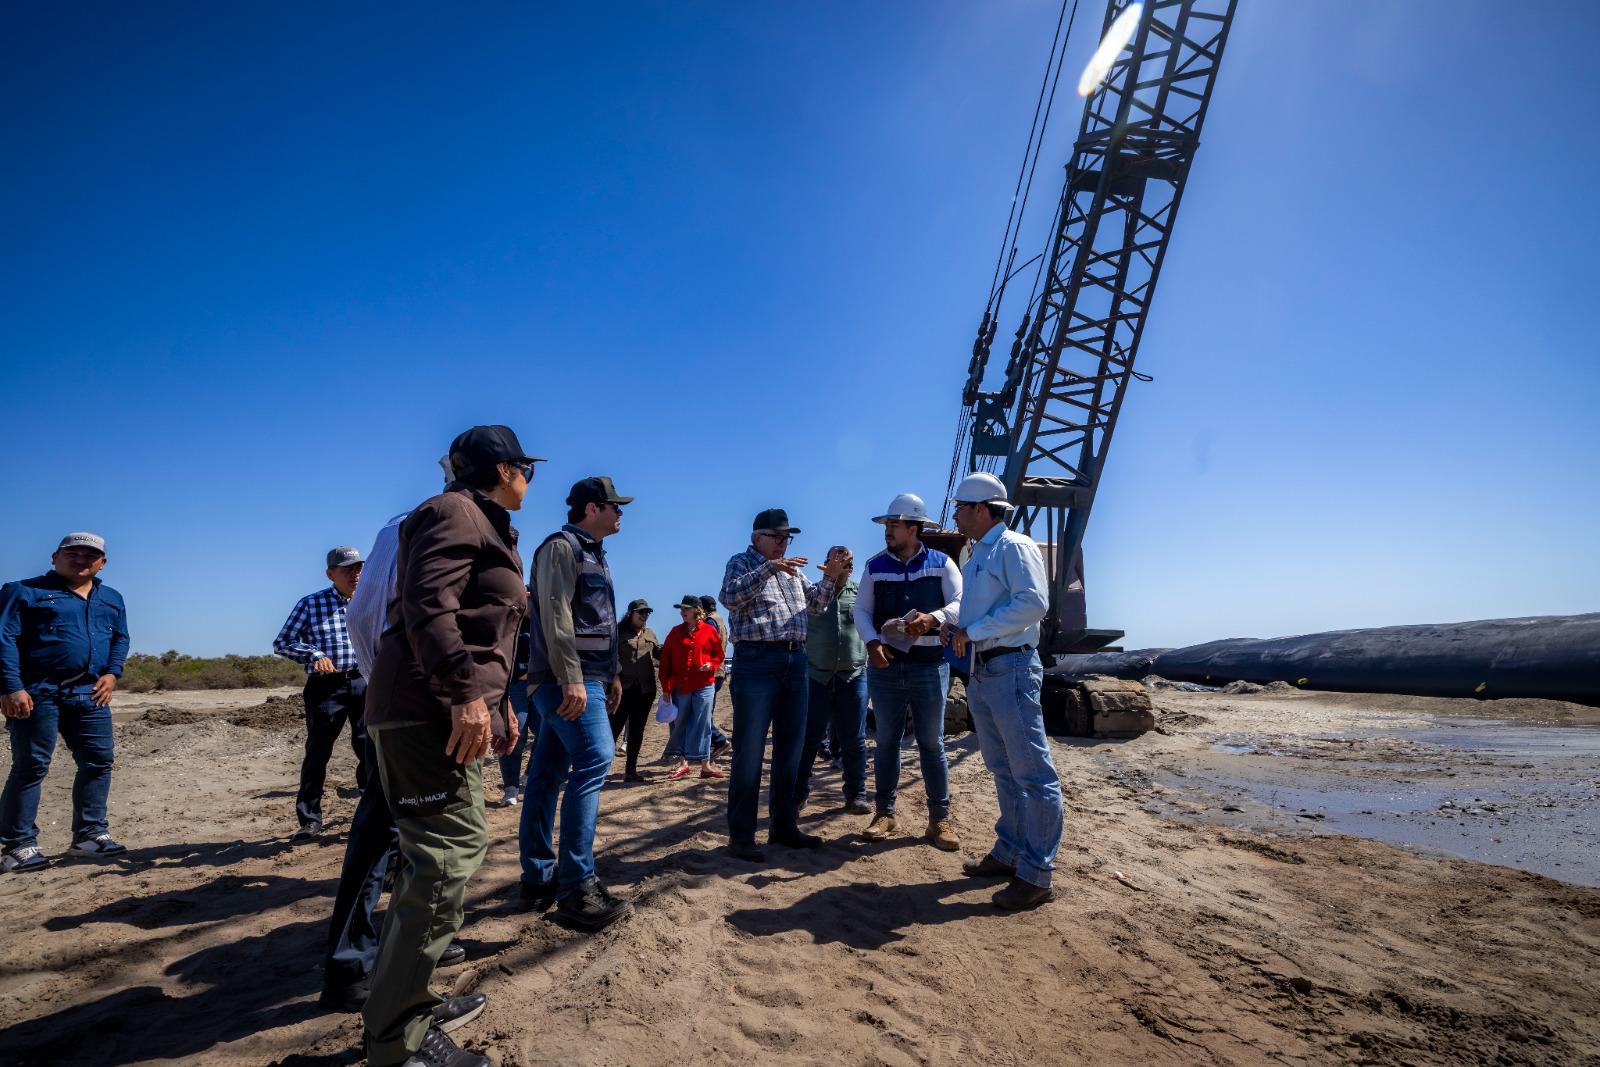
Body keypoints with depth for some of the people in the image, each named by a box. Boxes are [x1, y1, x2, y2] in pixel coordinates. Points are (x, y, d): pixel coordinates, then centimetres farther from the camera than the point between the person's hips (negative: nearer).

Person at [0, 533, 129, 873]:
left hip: (90, 694, 5)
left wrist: (112, 672, 3)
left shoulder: (112, 599, 18)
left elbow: (120, 639, 21)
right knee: (31, 766, -2)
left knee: (99, 761, 5)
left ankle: (90, 834, 16)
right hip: (38, 692, -5)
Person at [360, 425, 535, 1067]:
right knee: (447, 857, -11)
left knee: (439, 856, 15)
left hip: (450, 709, 11)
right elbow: (427, 603, -22)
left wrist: (498, 703, 26)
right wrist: (464, 694, -28)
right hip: (428, 707, -11)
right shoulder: (455, 513, -7)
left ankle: (405, 1000, 27)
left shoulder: (483, 525, 25)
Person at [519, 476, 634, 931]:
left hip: (586, 677, 10)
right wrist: (572, 679, -26)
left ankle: (539, 878, 15)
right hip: (569, 678, -10)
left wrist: (612, 674, 23)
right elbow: (555, 615, -20)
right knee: (593, 760, -16)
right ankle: (576, 890, -15)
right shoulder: (561, 547, -9)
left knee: (548, 773, 10)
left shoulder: (592, 553, 21)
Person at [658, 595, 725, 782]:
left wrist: (711, 664, -12)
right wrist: (666, 688, -1)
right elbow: (665, 660, 4)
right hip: (680, 686, 2)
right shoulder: (675, 632, 5)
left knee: (702, 725, 0)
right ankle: (683, 762, 20)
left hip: (704, 685, -2)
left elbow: (719, 654, 11)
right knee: (680, 725, 9)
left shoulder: (710, 631, 2)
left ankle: (705, 765, 5)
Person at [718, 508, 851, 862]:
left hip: (795, 661, 7)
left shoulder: (792, 569, 21)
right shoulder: (741, 563, 1)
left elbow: (815, 604, 19)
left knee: (790, 748, 11)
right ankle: (740, 835, 3)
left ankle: (783, 825, 23)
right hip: (757, 662, -7)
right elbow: (730, 597, -18)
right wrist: (770, 568, -26)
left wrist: (831, 578, 1)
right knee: (749, 750, -4)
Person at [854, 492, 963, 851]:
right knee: (886, 741, 9)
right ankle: (884, 812, 20)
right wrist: (872, 642, -15)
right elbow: (862, 610, 3)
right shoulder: (875, 566, 7)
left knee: (931, 743, 3)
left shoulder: (941, 564, 1)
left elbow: (960, 604, -7)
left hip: (929, 666, -2)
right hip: (885, 665, 2)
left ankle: (940, 818, 11)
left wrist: (933, 618, -27)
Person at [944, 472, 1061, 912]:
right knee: (1002, 770, 16)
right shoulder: (975, 557, 18)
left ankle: (1036, 875, 0)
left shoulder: (1014, 547, -10)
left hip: (1011, 670, -10)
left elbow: (1033, 603, -22)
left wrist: (973, 630, -19)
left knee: (1032, 772, -4)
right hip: (980, 673, 10)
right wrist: (957, 630, 5)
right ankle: (1008, 853, 26)